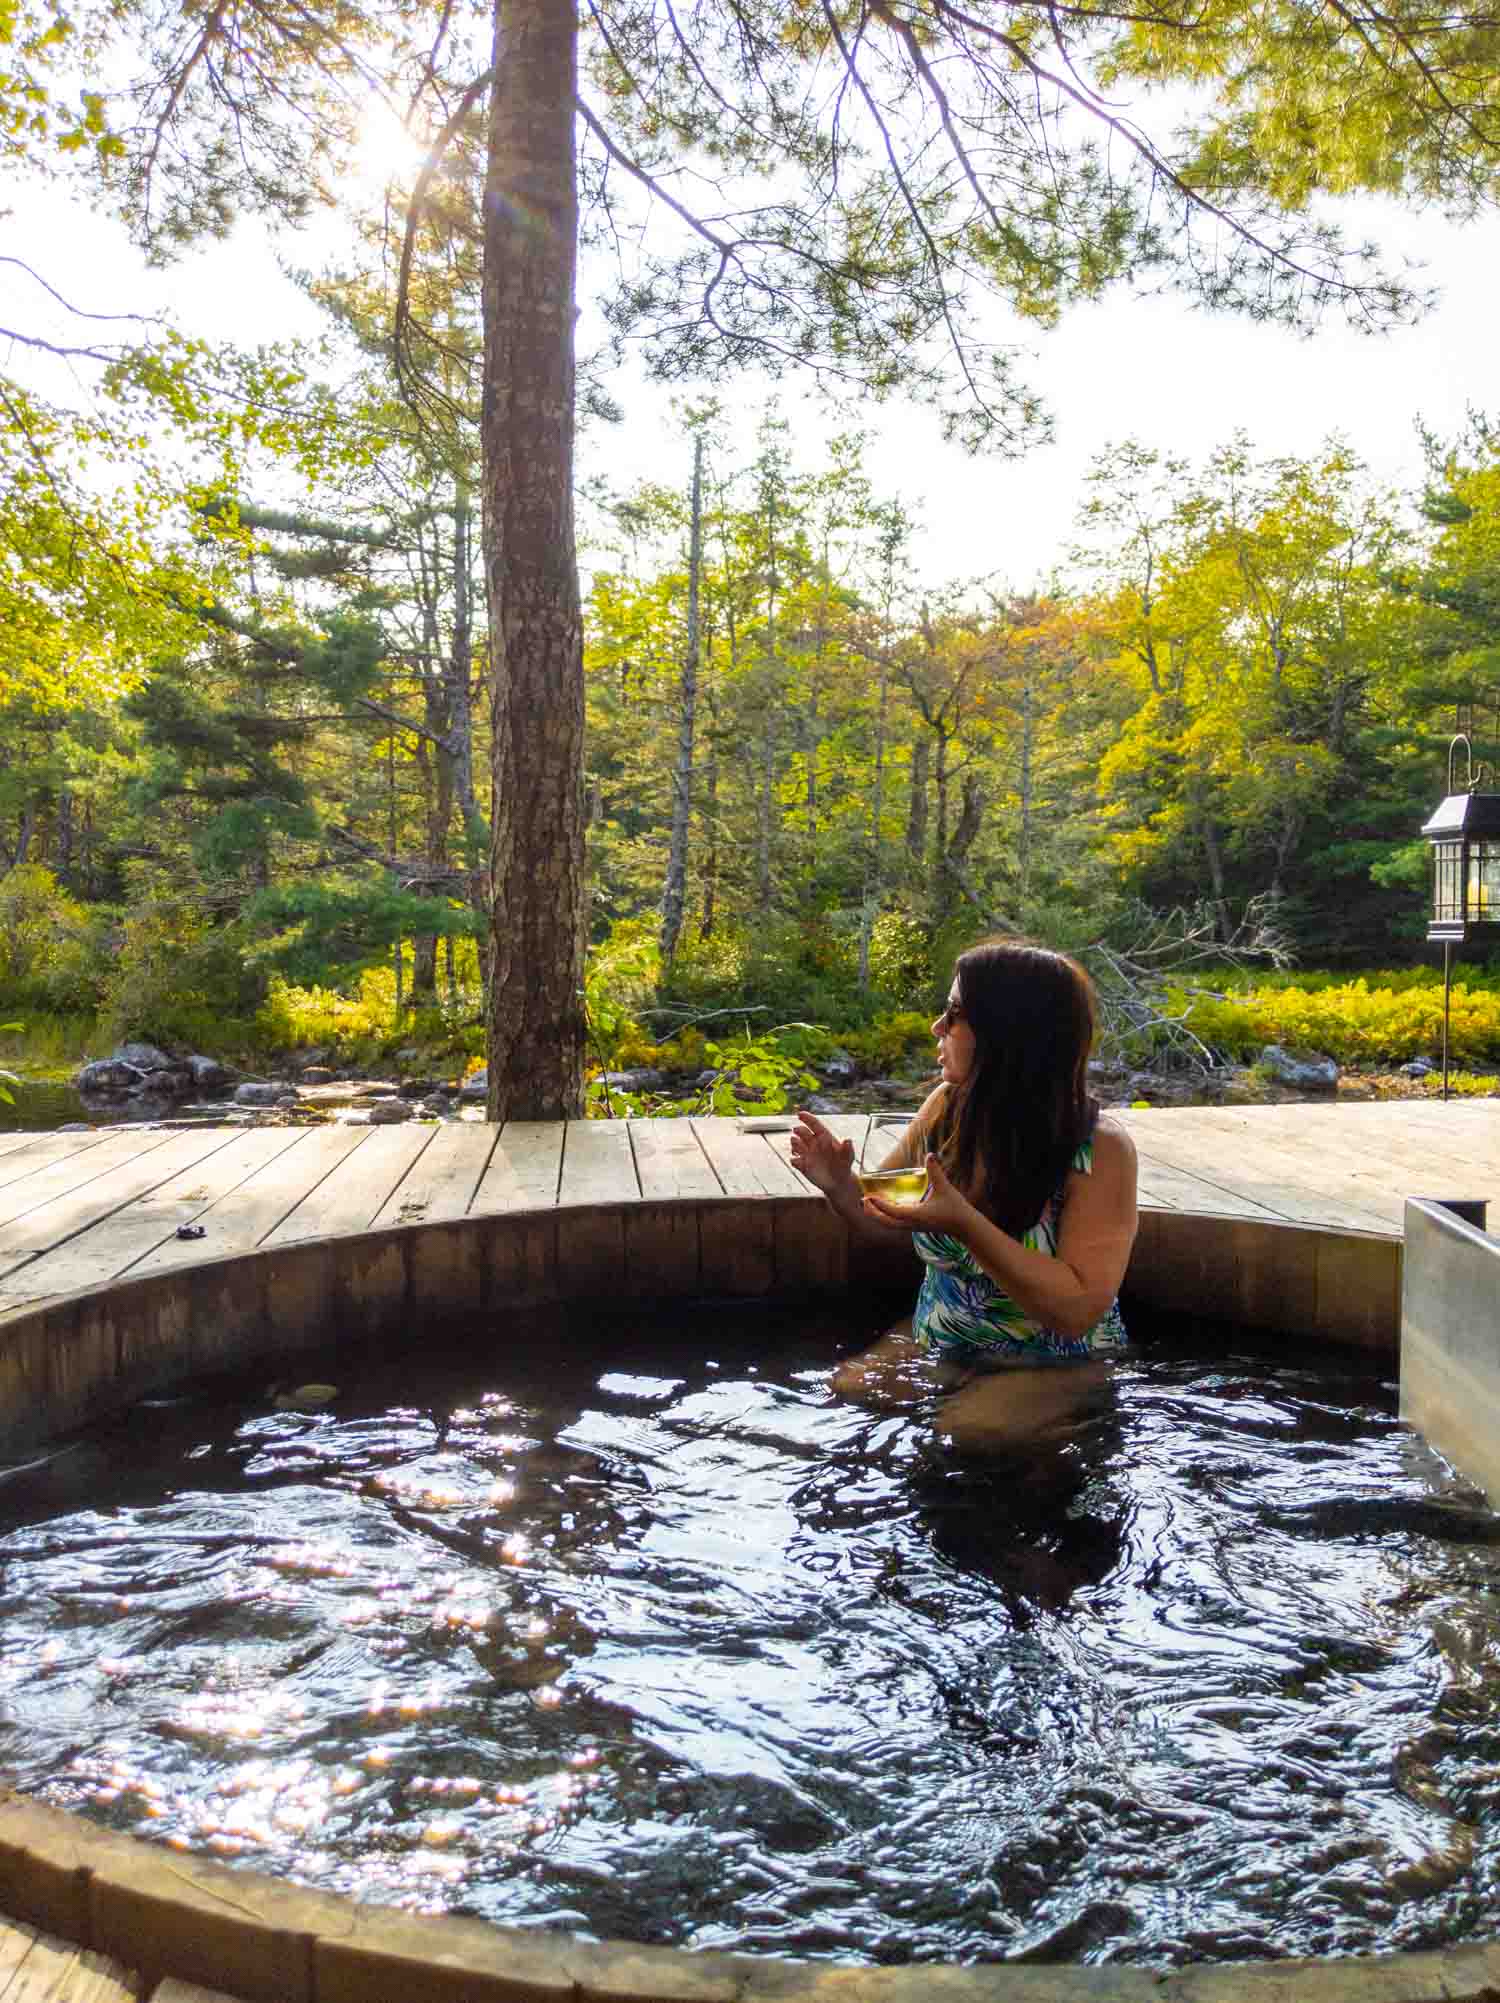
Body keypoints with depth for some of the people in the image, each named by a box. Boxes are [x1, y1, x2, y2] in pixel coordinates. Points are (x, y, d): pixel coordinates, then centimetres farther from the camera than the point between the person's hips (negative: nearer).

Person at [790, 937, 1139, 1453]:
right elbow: (884, 1220, 8)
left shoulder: (1099, 1149, -20)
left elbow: (1078, 1310, -25)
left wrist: (965, 1225, -35)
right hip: (937, 1344, 5)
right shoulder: (947, 1106, -7)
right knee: (845, 1392, -17)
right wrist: (840, 1186, -15)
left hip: (1054, 1366, -4)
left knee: (972, 1430, -28)